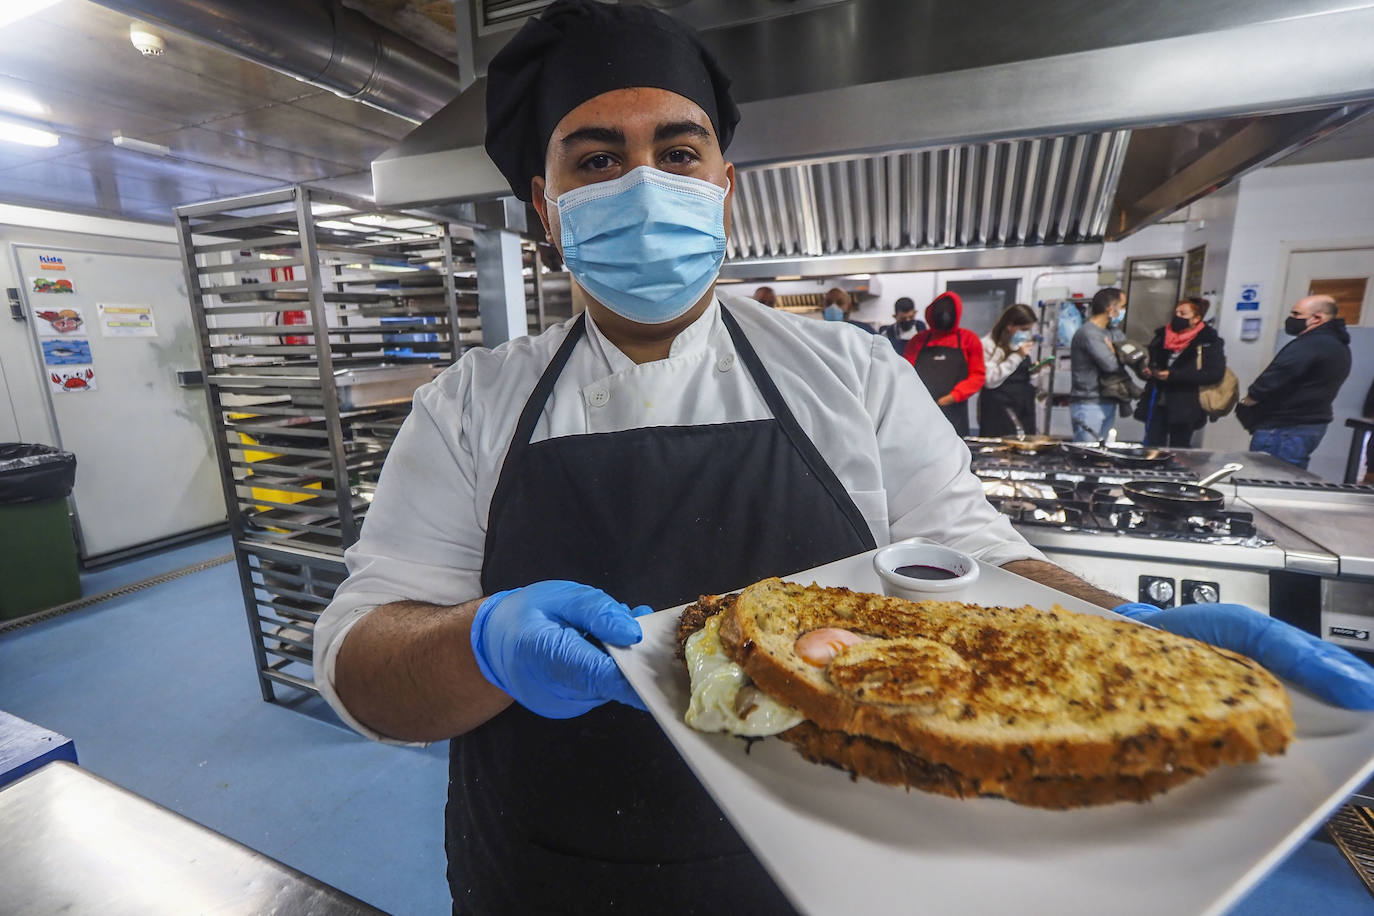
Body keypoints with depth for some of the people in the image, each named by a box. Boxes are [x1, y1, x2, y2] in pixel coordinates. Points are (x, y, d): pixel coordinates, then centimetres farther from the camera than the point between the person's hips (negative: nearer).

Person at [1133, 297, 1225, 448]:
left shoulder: (1209, 342, -3)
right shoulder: (1162, 335, 10)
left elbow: (1215, 373, -13)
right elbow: (1148, 360, 20)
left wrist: (1173, 375, -20)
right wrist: (1146, 370, -4)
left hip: (1184, 408, -4)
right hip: (1156, 404, 4)